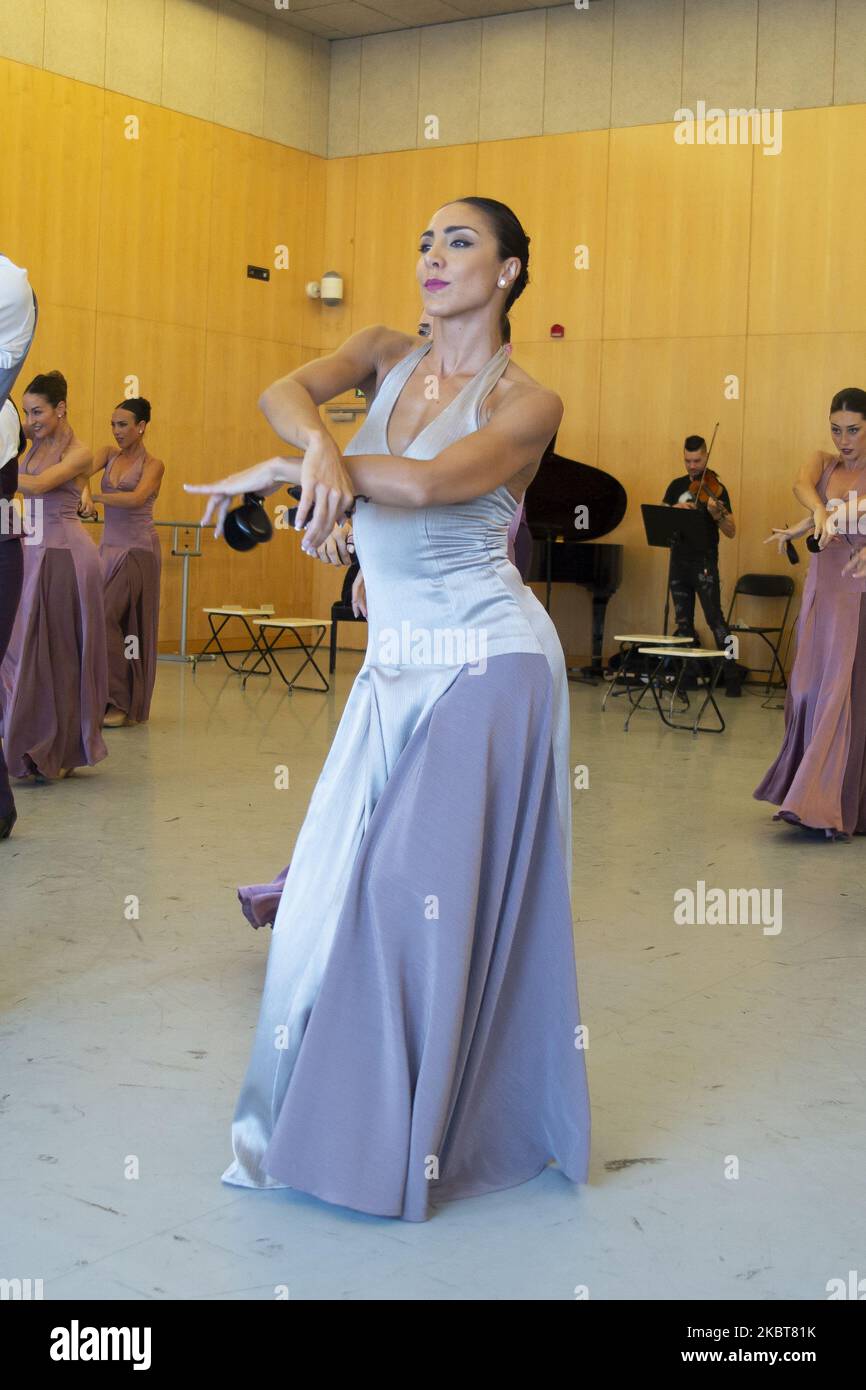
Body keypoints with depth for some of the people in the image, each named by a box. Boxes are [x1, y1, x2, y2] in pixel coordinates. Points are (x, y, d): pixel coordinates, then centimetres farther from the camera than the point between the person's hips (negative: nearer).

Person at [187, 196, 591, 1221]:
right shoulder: (386, 354, 9)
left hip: (487, 663, -5)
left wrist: (281, 471, -20)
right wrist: (319, 450, -33)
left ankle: (427, 1135, 14)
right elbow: (284, 391, -11)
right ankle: (321, 1115, 25)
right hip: (393, 664, 5)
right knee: (345, 885, 6)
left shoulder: (526, 401, -6)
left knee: (440, 890, -3)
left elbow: (428, 483, -24)